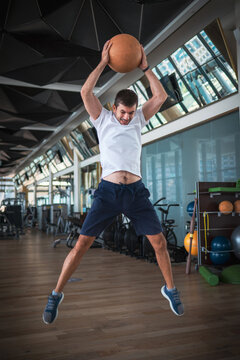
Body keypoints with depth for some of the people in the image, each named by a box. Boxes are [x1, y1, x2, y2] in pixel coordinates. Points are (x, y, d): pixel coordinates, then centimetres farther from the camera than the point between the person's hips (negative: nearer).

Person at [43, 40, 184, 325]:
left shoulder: (139, 119, 13)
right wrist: (103, 63, -4)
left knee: (159, 241, 1)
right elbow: (86, 92, -6)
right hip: (108, 191, -2)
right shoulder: (103, 119, 7)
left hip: (136, 192, 2)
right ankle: (56, 295, 10)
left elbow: (161, 96, 4)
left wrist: (145, 68, 4)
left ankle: (170, 289, 24)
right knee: (82, 244, -5)